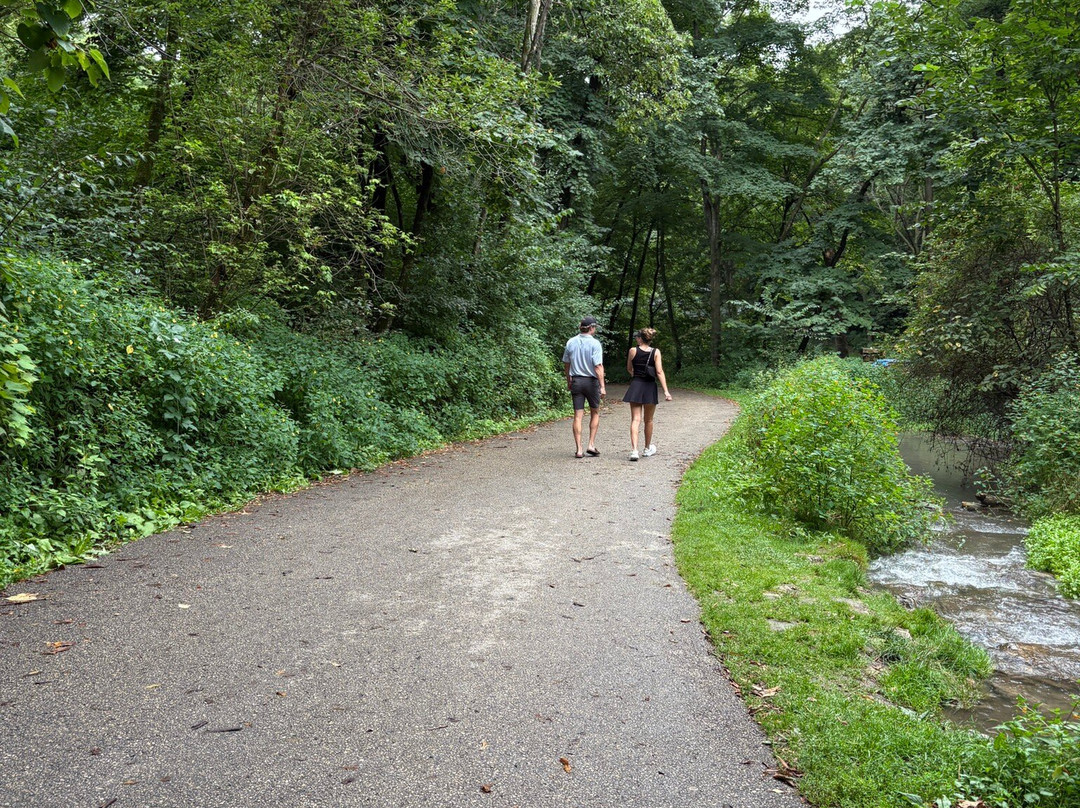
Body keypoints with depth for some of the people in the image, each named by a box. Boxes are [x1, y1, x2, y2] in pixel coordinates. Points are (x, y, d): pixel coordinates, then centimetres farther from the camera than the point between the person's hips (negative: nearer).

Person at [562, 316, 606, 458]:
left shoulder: (571, 342, 4)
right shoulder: (595, 343, -11)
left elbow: (566, 364, 12)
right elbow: (598, 366, -15)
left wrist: (568, 381, 25)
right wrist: (602, 386, -14)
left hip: (576, 381, 3)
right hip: (591, 381, -3)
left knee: (578, 416, 4)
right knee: (595, 413, 15)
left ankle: (579, 449, 2)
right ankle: (591, 444, 10)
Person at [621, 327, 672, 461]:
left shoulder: (633, 351, -2)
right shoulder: (656, 352, -3)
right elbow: (659, 372, -9)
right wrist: (666, 391, -10)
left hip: (635, 386, -1)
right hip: (650, 387, 1)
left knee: (635, 419, -2)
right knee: (648, 420, 16)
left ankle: (634, 450, -17)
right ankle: (648, 448, 31)